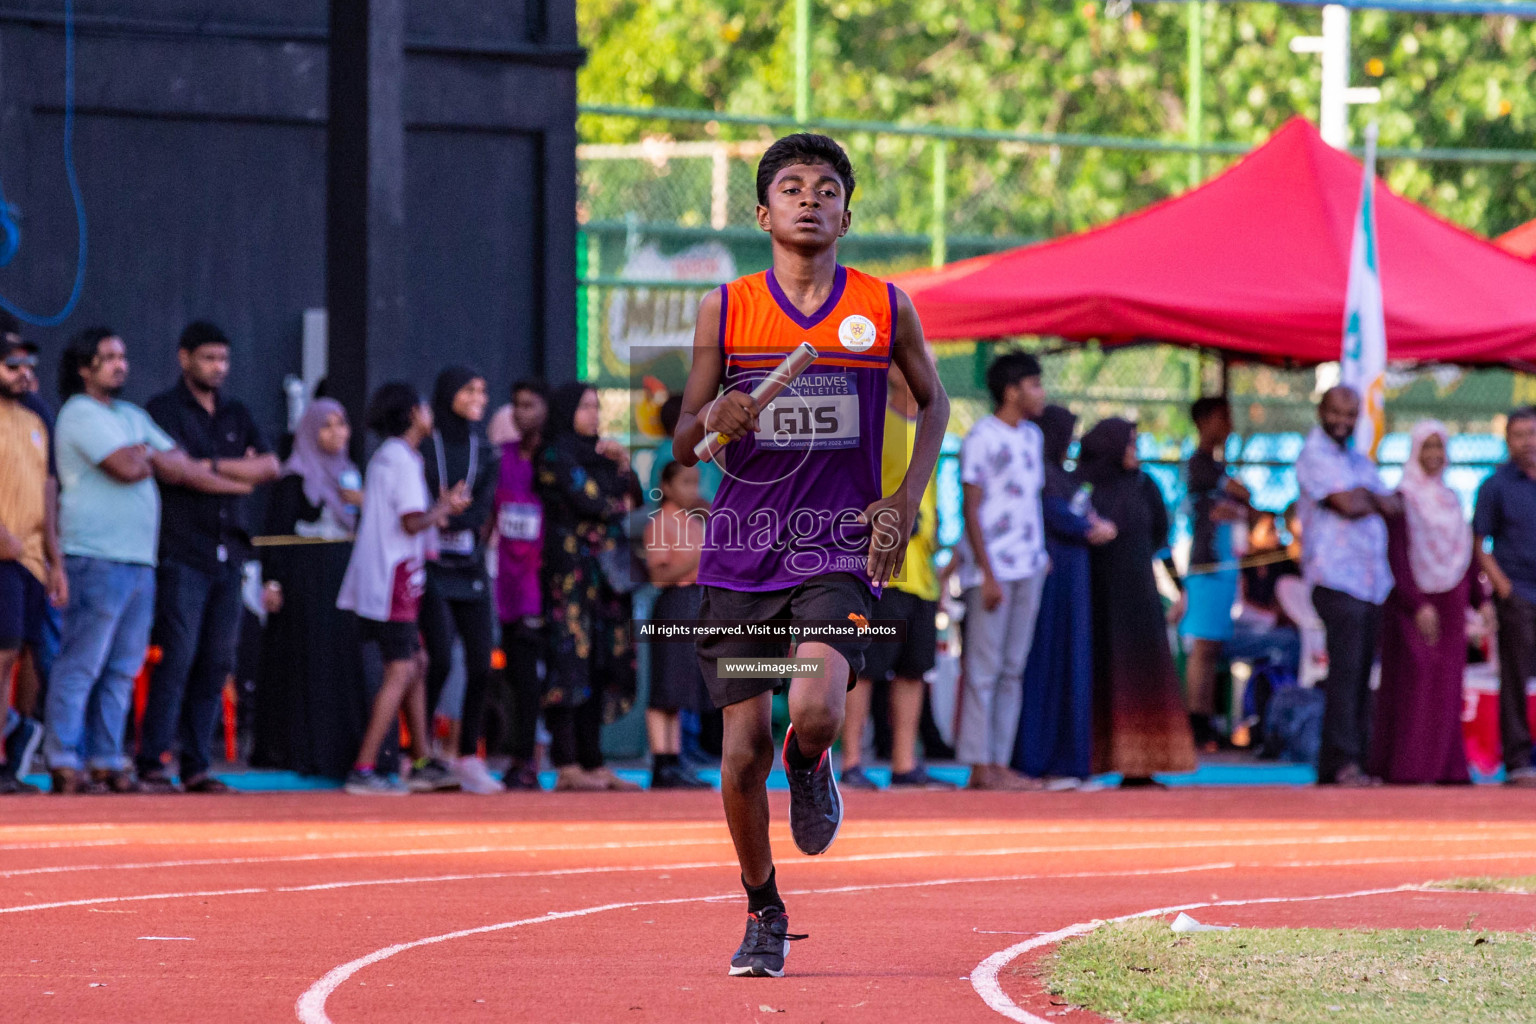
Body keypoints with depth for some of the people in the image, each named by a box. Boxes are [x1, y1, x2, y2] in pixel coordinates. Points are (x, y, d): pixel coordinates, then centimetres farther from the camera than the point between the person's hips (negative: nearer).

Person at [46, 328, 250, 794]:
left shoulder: (133, 417, 22)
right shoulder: (81, 414, -5)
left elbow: (179, 467, 19)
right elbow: (127, 468, -15)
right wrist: (151, 458, 4)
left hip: (138, 560, 9)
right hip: (96, 558, -9)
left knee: (123, 668, 8)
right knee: (81, 664, -9)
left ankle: (108, 761, 11)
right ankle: (64, 764, -9)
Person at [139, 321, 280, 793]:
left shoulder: (235, 415, 19)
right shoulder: (164, 409, 1)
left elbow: (270, 466, 8)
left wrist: (211, 467, -9)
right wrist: (240, 474, -6)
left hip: (226, 556, 6)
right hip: (182, 554, -6)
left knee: (217, 662, 2)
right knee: (177, 657, -12)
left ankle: (196, 765, 6)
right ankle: (153, 764, -10)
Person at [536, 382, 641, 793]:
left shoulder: (594, 454, 20)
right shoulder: (556, 456, -5)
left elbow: (632, 500, 15)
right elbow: (589, 502, -16)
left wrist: (623, 465, -2)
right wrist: (620, 504, 4)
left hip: (605, 572, 8)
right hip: (571, 569, -8)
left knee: (600, 665, 5)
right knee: (572, 656, -10)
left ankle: (592, 762, 7)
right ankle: (567, 767, -12)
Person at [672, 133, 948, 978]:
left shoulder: (885, 307, 2)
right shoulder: (726, 310, 2)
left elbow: (933, 403, 18)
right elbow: (682, 446, 6)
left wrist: (906, 500, 5)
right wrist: (714, 420, -18)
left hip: (838, 549, -1)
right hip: (742, 551, 1)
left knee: (814, 709, -24)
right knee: (743, 748, 0)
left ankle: (811, 768, 14)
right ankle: (763, 914, 21)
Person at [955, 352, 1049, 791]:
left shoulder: (1032, 436, 15)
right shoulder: (981, 439, -8)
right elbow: (971, 509, -10)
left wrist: (1043, 557, 13)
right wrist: (987, 575, -14)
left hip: (1029, 568, 8)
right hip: (994, 568, -8)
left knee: (1013, 671, 7)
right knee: (984, 669, -5)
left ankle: (1000, 764, 9)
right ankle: (980, 767, -4)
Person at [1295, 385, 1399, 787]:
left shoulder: (1358, 459, 22)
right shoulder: (1314, 456, -3)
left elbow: (1392, 506, 12)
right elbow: (1348, 506, -14)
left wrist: (1366, 496, -7)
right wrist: (1376, 501, 5)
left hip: (1373, 582, 8)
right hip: (1335, 577, -8)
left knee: (1361, 675, 4)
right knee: (1345, 671, -14)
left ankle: (1334, 764, 6)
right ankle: (1343, 763, -15)